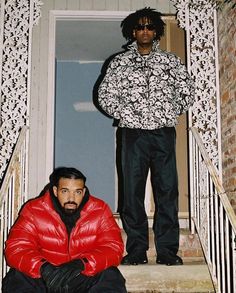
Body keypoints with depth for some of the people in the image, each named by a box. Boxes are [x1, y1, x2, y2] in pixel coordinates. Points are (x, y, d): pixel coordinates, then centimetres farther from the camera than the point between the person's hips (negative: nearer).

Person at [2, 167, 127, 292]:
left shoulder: (100, 211, -5)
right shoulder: (33, 210, -7)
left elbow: (113, 247, -12)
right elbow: (16, 248, -13)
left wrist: (81, 264, -30)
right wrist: (43, 268, -33)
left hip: (86, 276, 0)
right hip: (43, 277, 0)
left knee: (111, 277, -27)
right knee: (17, 279, -26)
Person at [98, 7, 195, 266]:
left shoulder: (170, 61, 11)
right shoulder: (120, 62, 9)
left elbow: (187, 91, 13)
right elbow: (104, 94, 6)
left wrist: (172, 114, 7)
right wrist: (125, 115, -1)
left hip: (164, 133, 1)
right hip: (134, 132, 0)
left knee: (167, 190, -2)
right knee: (133, 191, -1)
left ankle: (167, 250, 4)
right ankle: (136, 250, 6)